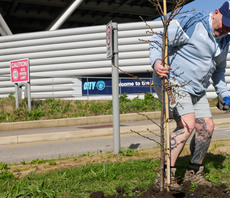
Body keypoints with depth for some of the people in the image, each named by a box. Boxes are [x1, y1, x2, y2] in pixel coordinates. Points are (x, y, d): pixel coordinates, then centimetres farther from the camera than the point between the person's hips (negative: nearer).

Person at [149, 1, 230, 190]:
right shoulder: (190, 22, -16)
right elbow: (157, 42, -16)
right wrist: (156, 62, -36)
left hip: (196, 90, 9)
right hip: (173, 82, -8)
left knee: (207, 127, 5)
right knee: (187, 124, -23)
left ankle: (194, 173, 22)